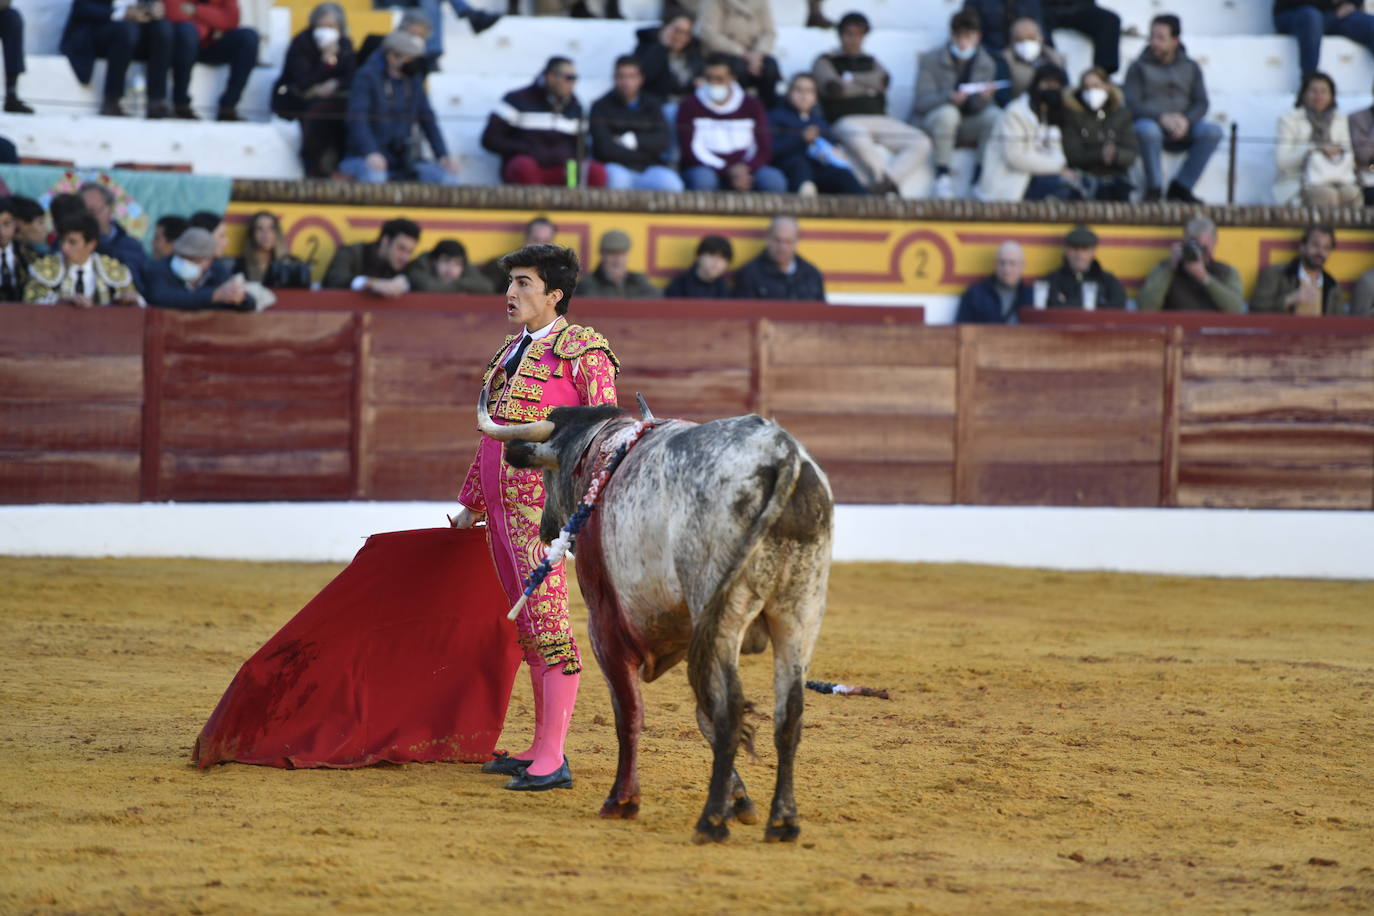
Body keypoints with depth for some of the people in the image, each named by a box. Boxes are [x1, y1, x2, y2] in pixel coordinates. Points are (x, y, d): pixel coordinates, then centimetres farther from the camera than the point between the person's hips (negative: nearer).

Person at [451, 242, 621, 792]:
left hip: (544, 500, -9)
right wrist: (472, 502, 29)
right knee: (527, 623, 13)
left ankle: (553, 761, -12)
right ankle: (541, 748, 20)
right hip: (502, 505, 9)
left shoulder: (581, 350, -7)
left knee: (546, 619, -11)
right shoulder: (511, 351, 18)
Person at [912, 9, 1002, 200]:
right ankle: (942, 175, -29)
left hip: (967, 127, 3)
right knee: (947, 113, -38)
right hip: (929, 121, -3)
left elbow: (977, 106, -6)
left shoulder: (986, 63, 1)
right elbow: (923, 102, -17)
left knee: (995, 116, -27)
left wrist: (983, 97, -31)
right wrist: (950, 98, -36)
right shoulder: (930, 60, -8)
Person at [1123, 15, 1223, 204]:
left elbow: (1201, 103, 5)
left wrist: (1186, 120, -18)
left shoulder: (1190, 67, 13)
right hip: (1150, 122, -3)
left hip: (1181, 130, 3)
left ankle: (1181, 186, -15)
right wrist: (1162, 118, -23)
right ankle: (1153, 188, -21)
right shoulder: (1139, 67, 4)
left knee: (1213, 131, -26)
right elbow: (1132, 105, -7)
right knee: (1148, 131, -40)